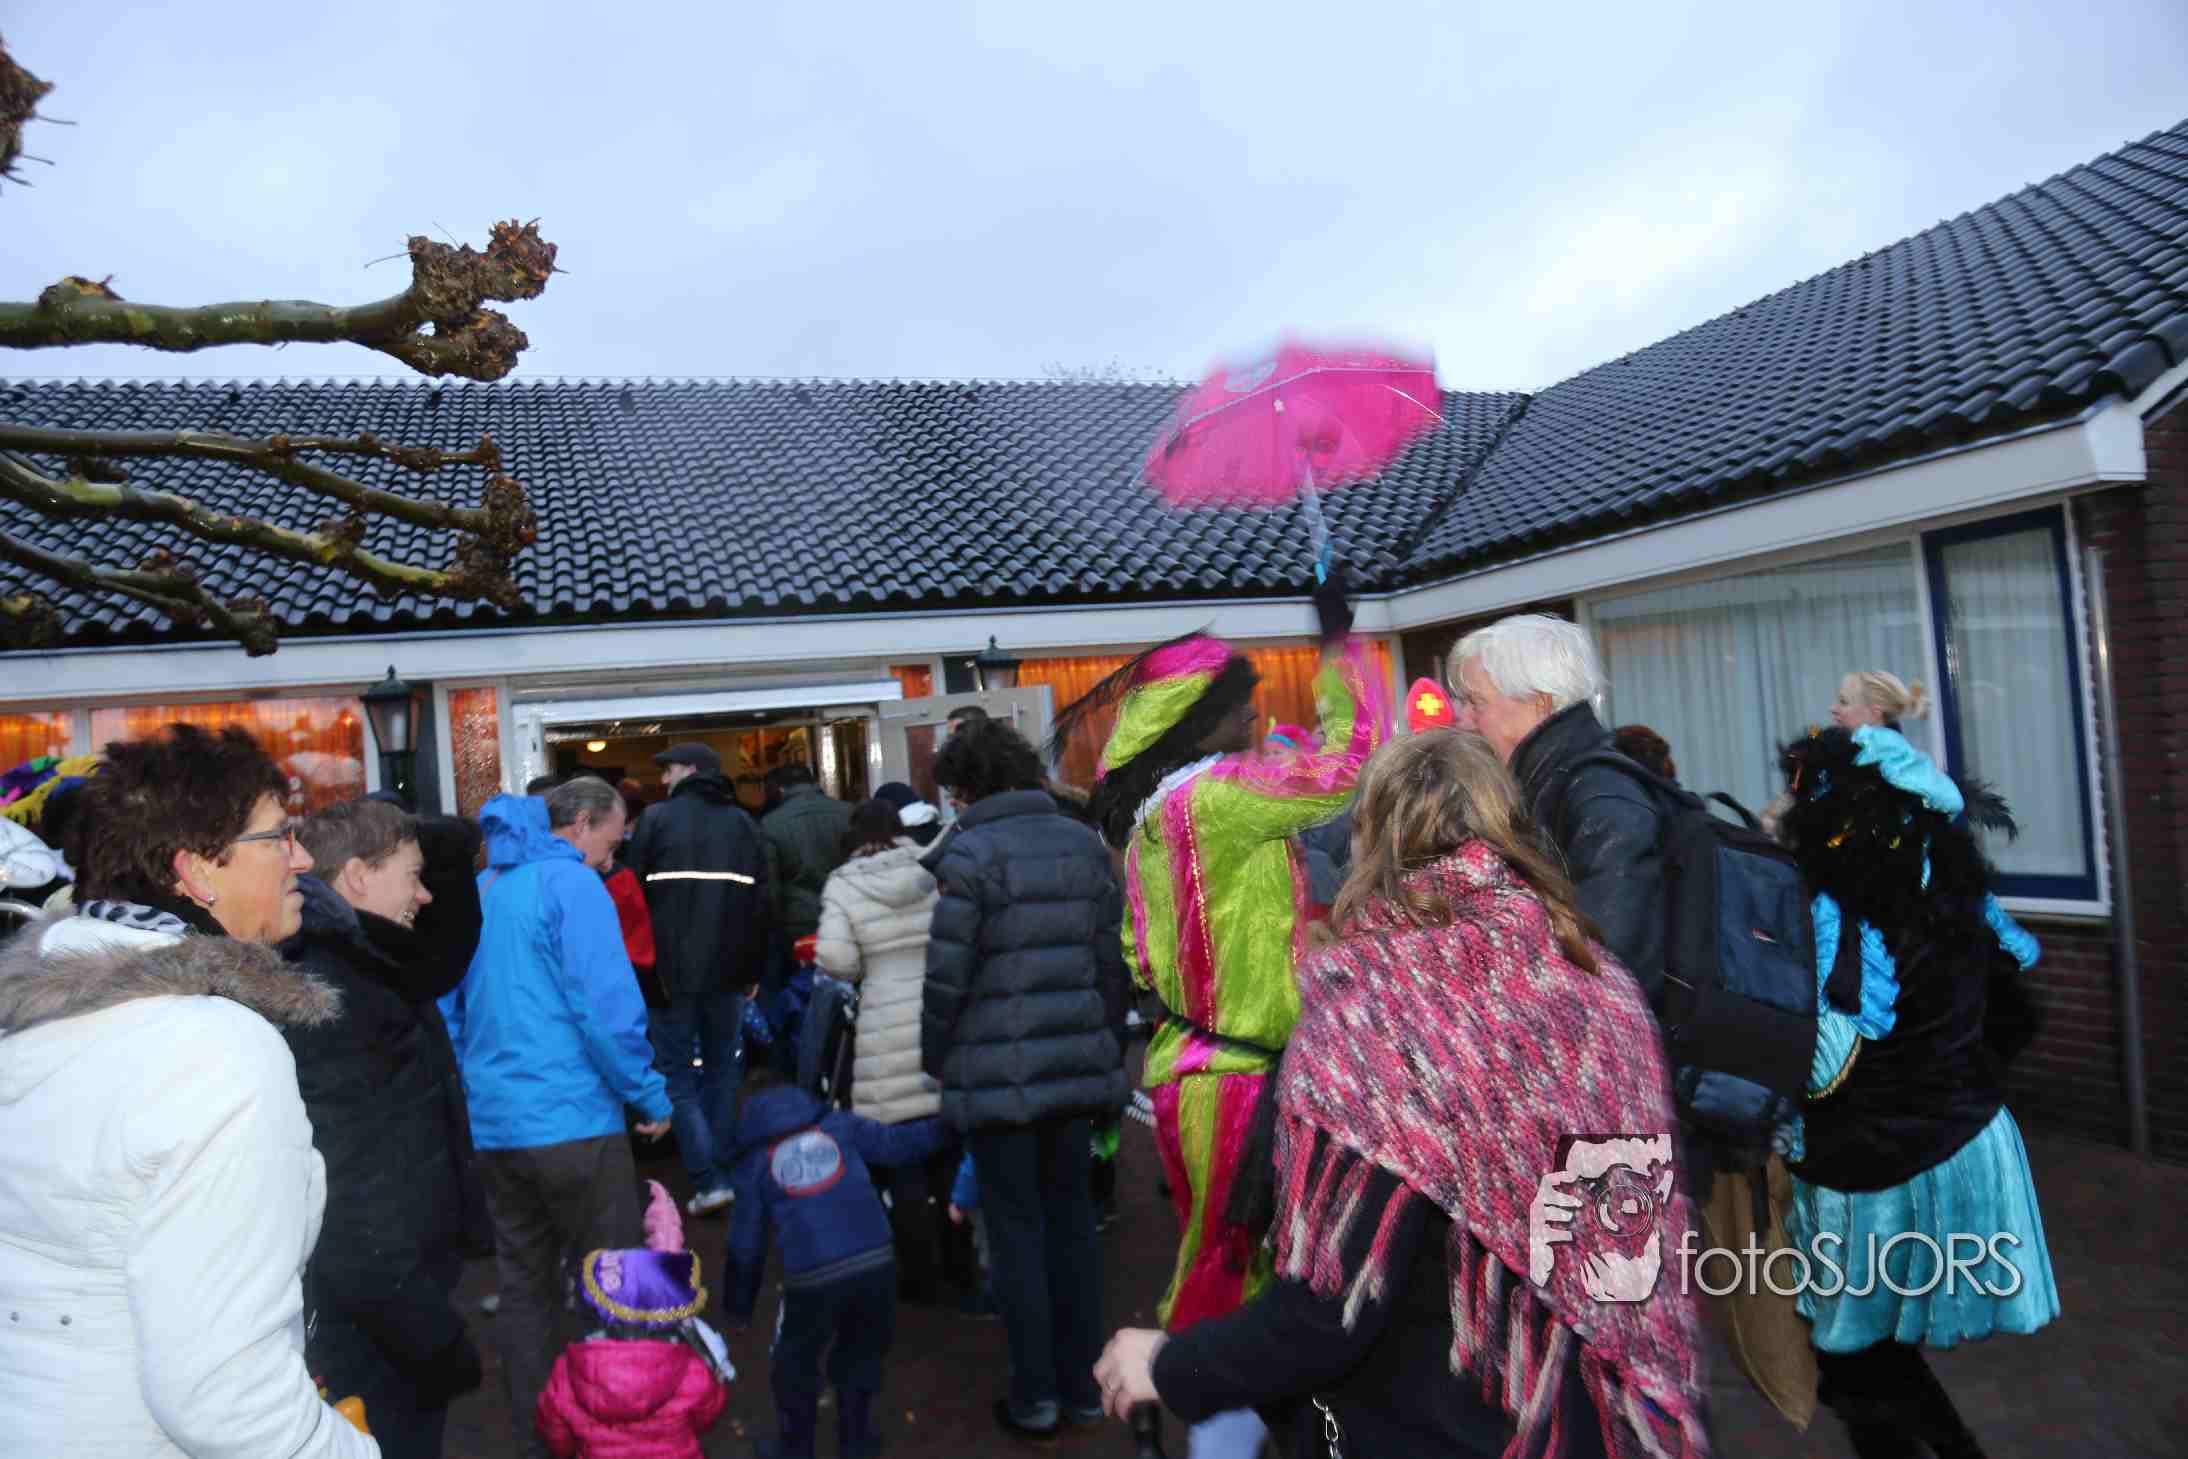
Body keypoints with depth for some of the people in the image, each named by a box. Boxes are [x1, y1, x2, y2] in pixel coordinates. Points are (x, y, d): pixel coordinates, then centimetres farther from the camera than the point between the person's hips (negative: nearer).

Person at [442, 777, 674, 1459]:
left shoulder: (480, 890, 13)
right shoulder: (571, 884, -12)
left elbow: (450, 1008, 19)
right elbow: (606, 1005, -19)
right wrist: (651, 1096, -9)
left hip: (492, 1122, 8)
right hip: (572, 1119, -7)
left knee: (524, 1287, 16)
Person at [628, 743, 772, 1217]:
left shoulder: (657, 818, -4)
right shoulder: (742, 822, 6)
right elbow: (762, 898, 6)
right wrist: (754, 969, 11)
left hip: (671, 969, -3)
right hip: (728, 970, 3)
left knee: (678, 1075, 6)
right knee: (722, 1070, 16)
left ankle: (708, 1180, -2)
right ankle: (724, 1173, 20)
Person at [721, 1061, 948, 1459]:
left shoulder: (753, 1161, 14)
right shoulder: (839, 1123, 13)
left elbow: (746, 1243, 16)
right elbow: (896, 1144, 15)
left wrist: (739, 1304, 28)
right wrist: (941, 1122, 31)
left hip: (813, 1278, -2)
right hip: (875, 1262, 2)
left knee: (795, 1365, 25)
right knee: (860, 1355, 26)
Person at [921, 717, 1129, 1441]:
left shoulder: (972, 852, -11)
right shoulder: (1084, 842, 5)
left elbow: (947, 975, -12)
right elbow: (1112, 961, 7)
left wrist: (933, 1059, 3)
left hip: (997, 1073, -5)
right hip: (1078, 1062, 5)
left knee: (1016, 1226, 8)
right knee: (1071, 1215, 16)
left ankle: (1035, 1395, 18)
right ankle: (1083, 1384, 25)